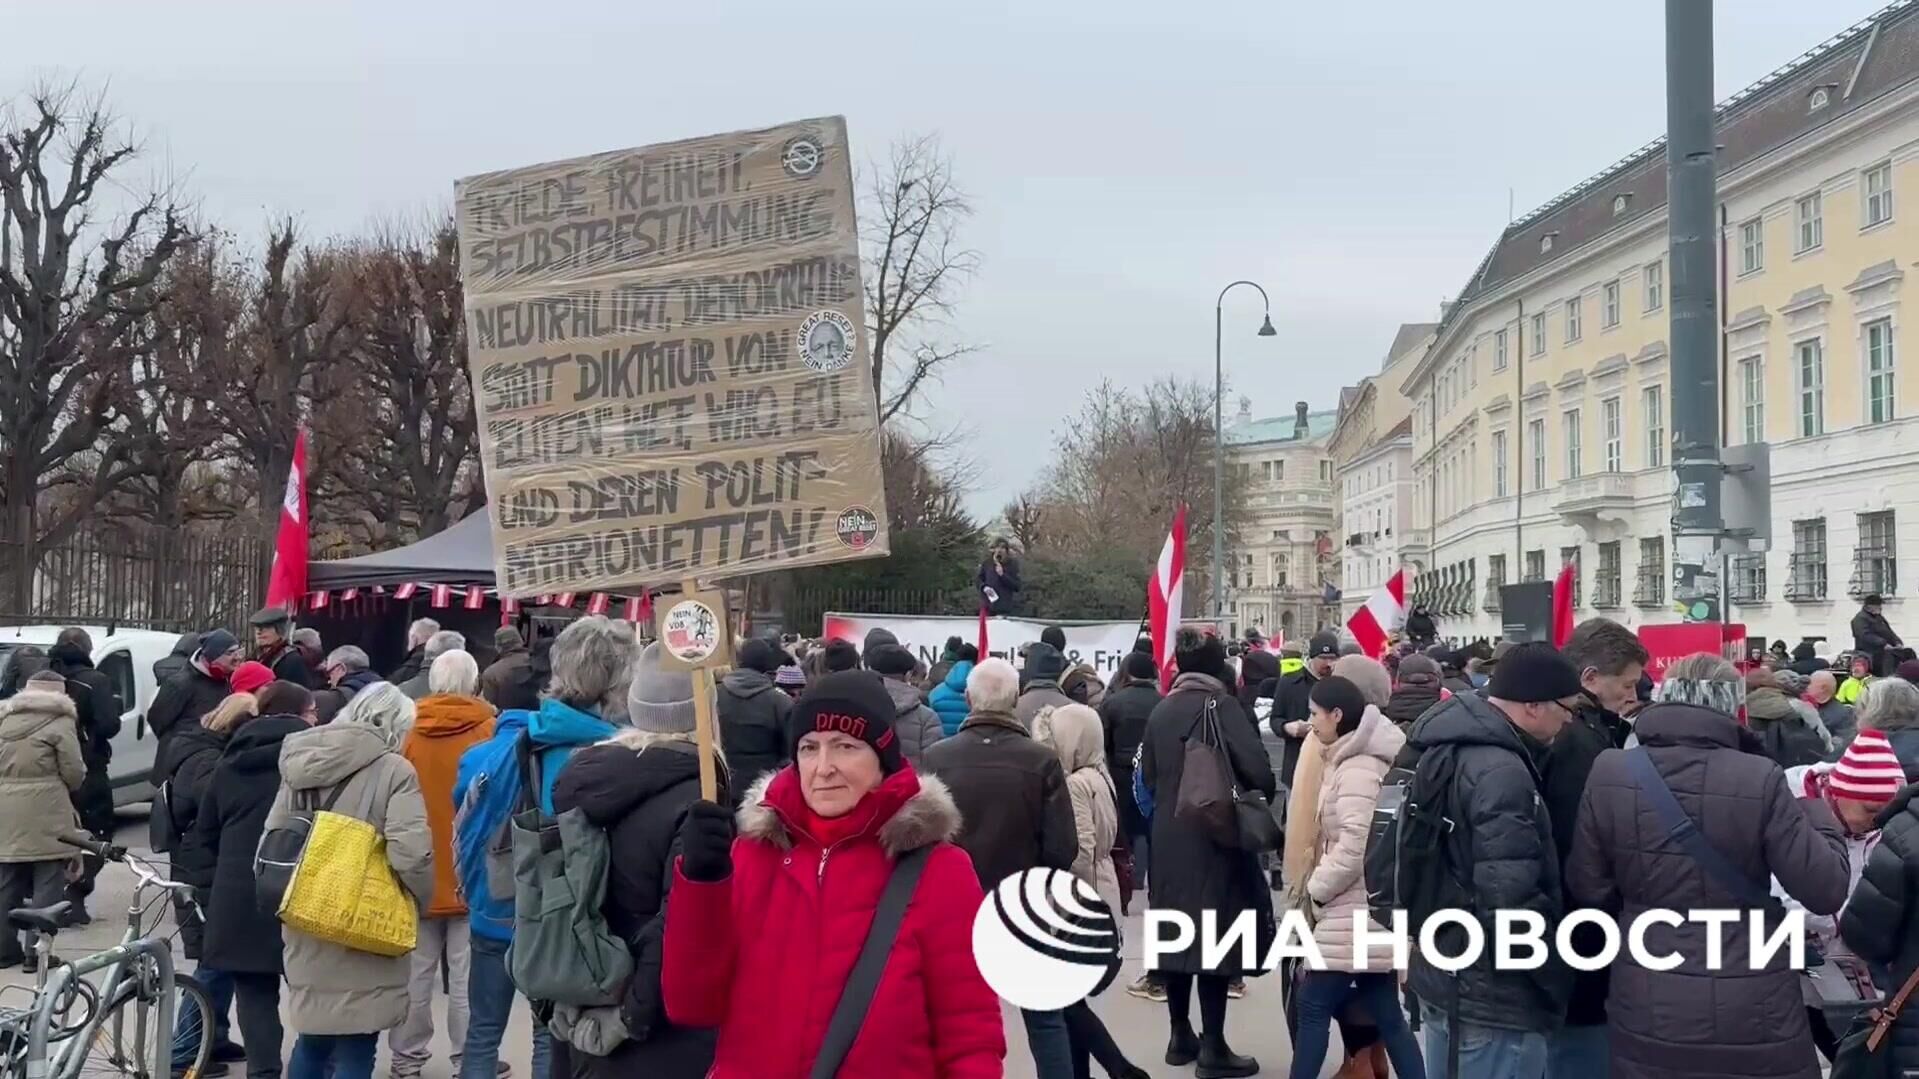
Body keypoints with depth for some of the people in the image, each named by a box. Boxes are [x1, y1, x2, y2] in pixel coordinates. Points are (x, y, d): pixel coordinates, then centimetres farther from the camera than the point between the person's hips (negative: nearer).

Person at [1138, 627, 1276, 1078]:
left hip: (1167, 839, 6)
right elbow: (1259, 772, -19)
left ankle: (1181, 1035, 23)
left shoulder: (1161, 711, 5)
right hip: (1215, 838, -6)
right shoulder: (1223, 707, -11)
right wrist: (1262, 798, 1)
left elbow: (1148, 776, 9)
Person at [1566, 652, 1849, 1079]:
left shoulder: (1609, 773, -8)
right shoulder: (1759, 779, -15)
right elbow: (1825, 891, -9)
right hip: (1751, 1014, -2)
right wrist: (1819, 816, 8)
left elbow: (1587, 888, 1)